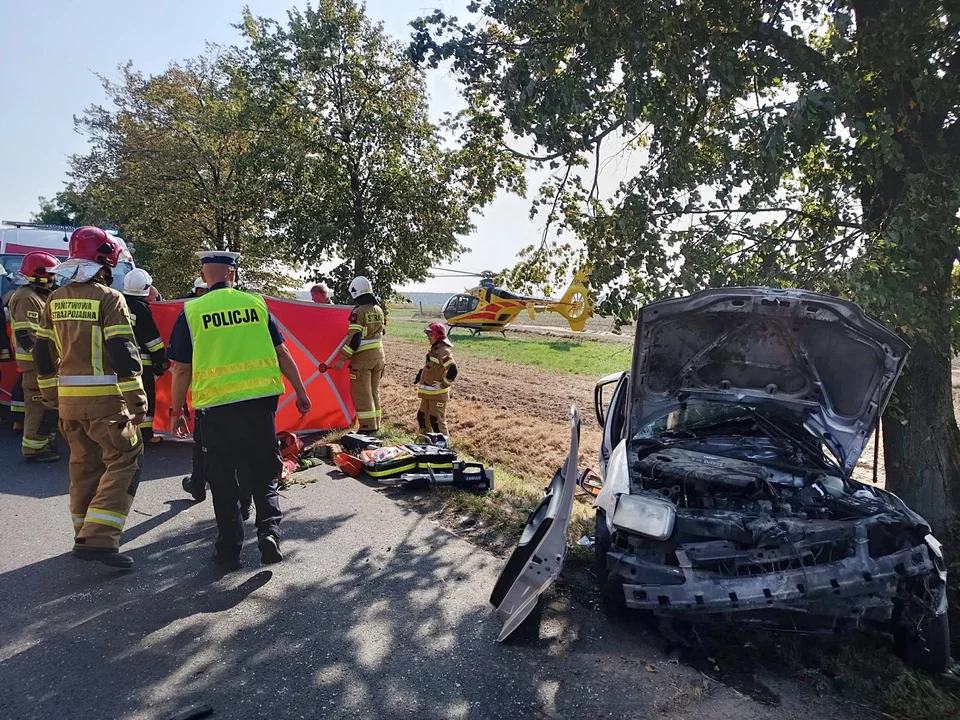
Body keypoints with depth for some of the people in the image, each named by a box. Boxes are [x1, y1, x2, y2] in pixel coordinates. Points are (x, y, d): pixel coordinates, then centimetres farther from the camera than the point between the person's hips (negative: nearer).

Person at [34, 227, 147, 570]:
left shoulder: (55, 300, 11)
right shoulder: (109, 298, -11)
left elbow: (43, 352, 14)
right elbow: (123, 352, -16)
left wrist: (50, 393, 23)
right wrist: (137, 399, -14)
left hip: (68, 398, 7)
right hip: (104, 398, -7)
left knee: (84, 463, 17)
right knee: (124, 460, -2)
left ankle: (85, 535, 26)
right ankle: (98, 539, -10)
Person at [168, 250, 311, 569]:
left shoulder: (191, 311, 0)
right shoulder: (255, 303, 3)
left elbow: (182, 369, 1)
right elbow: (281, 353, 5)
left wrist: (176, 411, 11)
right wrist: (300, 392, 12)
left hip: (216, 406, -1)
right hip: (260, 401, 1)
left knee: (223, 481, 13)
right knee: (263, 474, 16)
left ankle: (229, 549, 19)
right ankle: (269, 529, -1)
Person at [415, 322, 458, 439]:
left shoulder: (444, 351, -19)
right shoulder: (434, 349, 13)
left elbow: (453, 370, -29)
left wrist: (443, 385, -21)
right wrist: (419, 378, 21)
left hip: (437, 394, -10)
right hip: (428, 393, 10)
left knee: (437, 420, -4)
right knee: (422, 416, 19)